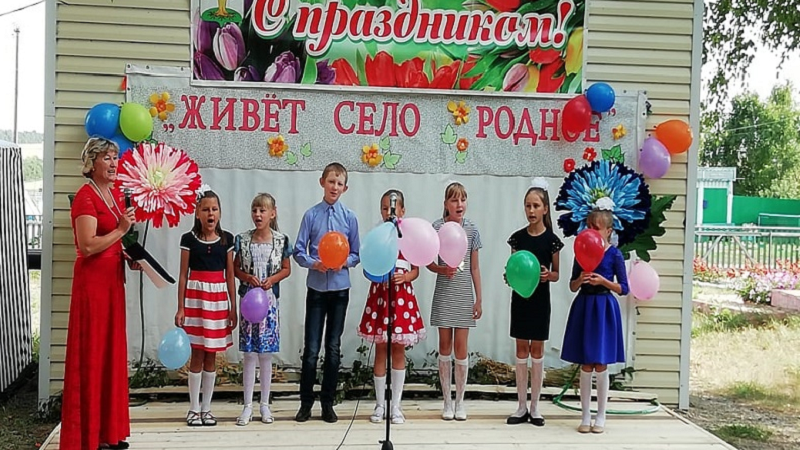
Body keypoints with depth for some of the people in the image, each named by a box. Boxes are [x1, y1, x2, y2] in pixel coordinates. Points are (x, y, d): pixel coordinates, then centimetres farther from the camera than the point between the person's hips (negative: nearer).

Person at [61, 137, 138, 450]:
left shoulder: (115, 193, 13)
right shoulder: (85, 196, -13)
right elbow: (87, 246, -21)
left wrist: (130, 257, 10)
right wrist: (121, 230, -16)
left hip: (113, 278, 9)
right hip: (92, 280, -9)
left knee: (112, 350, 11)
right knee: (91, 352, -5)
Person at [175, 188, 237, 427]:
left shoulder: (226, 239, 4)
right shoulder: (189, 239, -2)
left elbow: (230, 275, 7)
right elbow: (183, 275, -1)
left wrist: (233, 307, 4)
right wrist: (180, 308, -5)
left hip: (219, 298, 2)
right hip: (195, 297, -2)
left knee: (211, 356, 7)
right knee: (197, 355, 0)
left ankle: (206, 408, 15)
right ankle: (194, 409, 10)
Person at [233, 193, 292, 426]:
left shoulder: (280, 240, -1)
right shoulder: (243, 240, 0)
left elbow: (286, 269, 7)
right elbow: (235, 269, 7)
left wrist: (272, 279, -11)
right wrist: (248, 277, -12)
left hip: (269, 300, 0)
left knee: (265, 355, 6)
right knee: (249, 355, 1)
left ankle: (265, 404, 17)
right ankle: (248, 406, 9)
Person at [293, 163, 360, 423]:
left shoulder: (349, 217, 1)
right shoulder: (311, 215, -2)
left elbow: (356, 253, 6)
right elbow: (299, 251, 0)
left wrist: (344, 262, -14)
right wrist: (314, 263, -18)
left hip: (340, 288, 1)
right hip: (317, 288, -1)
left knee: (333, 347, 8)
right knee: (311, 348, -2)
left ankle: (327, 403, 17)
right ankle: (306, 403, 10)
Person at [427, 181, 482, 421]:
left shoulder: (471, 230, 1)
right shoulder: (437, 227, -2)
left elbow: (475, 268, 5)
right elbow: (429, 262, 4)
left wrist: (479, 299, 4)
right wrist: (442, 269, -18)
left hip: (464, 295, 0)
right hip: (443, 294, 0)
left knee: (461, 346, 1)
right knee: (444, 346, 4)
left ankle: (460, 401, 12)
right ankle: (447, 401, 13)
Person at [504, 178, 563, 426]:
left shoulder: (551, 239, -5)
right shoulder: (518, 237, 1)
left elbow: (556, 274, 1)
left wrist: (548, 275, -21)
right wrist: (509, 276, -14)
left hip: (540, 298, -2)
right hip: (520, 296, 2)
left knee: (537, 349, 4)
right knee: (521, 349, 5)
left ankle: (534, 407, 13)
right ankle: (521, 407, 12)